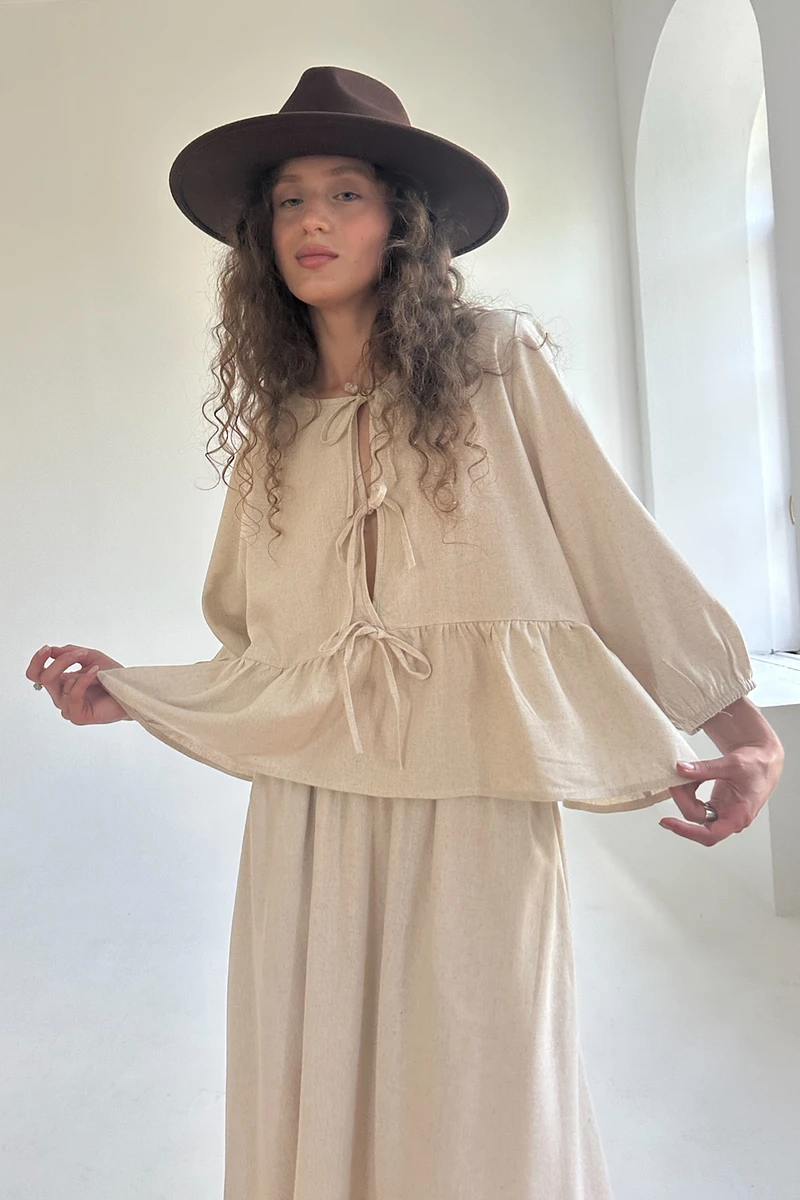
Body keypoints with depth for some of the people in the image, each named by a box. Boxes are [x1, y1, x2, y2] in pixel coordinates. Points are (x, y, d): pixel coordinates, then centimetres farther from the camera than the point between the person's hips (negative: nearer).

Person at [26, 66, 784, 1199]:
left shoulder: (498, 364, 2)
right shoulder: (272, 429, 11)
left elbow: (618, 551, 0)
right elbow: (268, 658, 11)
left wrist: (743, 725, -4)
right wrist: (129, 692, 2)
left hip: (473, 805, -3)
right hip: (309, 816, 4)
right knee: (316, 1109, 13)